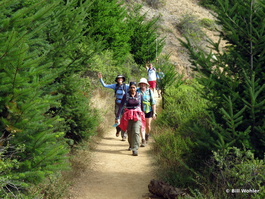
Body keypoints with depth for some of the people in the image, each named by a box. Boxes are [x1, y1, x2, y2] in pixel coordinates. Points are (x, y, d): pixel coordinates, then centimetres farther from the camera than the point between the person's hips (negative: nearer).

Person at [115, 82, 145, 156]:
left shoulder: (140, 95, 2)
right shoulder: (126, 95, -3)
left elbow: (142, 106, 14)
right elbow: (121, 106, -5)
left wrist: (143, 116, 23)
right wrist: (117, 117, -11)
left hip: (137, 116, 0)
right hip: (128, 116, 1)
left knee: (136, 132, -14)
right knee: (129, 132, 11)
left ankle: (135, 149, -14)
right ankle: (131, 145, 37)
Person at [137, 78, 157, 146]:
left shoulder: (150, 91, -2)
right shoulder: (137, 91, -2)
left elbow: (153, 103, -1)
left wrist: (154, 113, -5)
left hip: (148, 111, 0)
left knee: (148, 126, 6)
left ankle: (147, 134, 38)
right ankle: (143, 140, -5)